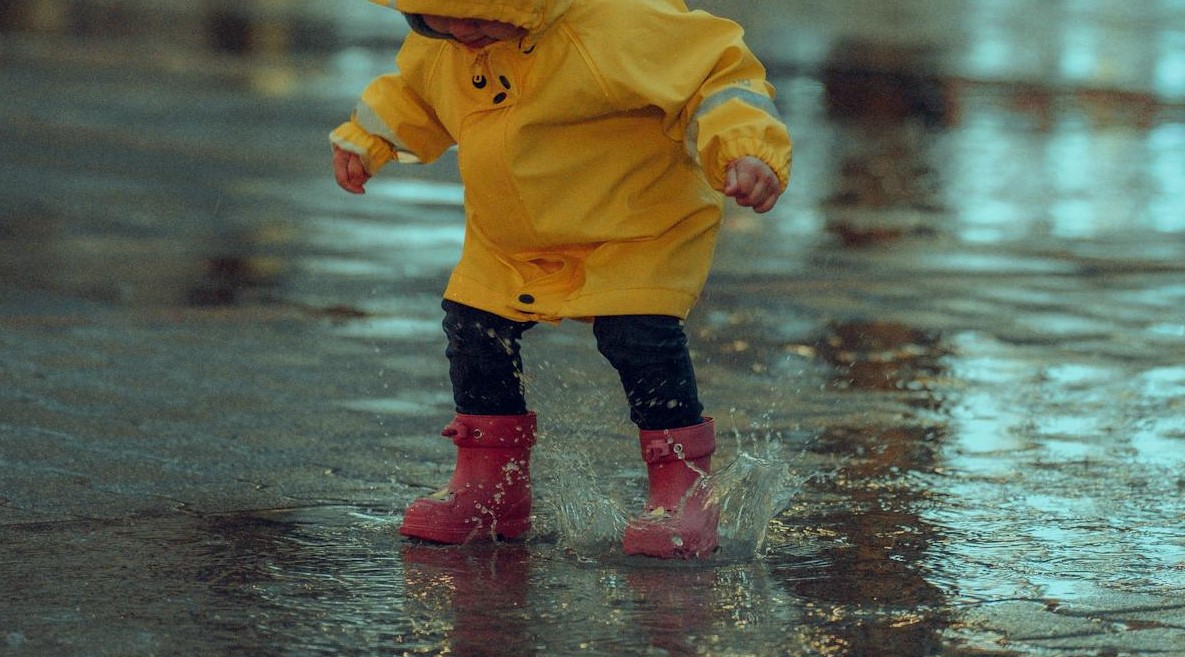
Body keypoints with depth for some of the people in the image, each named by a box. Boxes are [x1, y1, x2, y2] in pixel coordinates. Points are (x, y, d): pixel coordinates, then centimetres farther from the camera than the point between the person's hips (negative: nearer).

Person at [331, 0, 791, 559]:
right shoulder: (438, 50, -10)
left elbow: (718, 70, -27)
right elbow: (411, 92, 17)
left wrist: (747, 153, -38)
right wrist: (364, 142, 10)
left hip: (638, 227, -7)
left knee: (638, 334, -23)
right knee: (474, 327, 1)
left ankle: (682, 492, -7)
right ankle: (487, 489, 19)